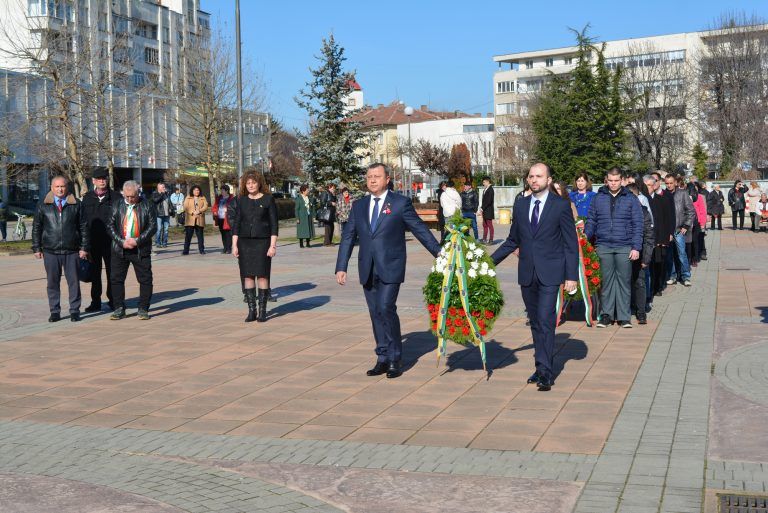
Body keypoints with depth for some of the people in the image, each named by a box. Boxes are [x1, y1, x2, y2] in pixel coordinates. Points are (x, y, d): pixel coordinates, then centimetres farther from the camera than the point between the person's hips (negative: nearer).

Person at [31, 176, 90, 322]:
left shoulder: (76, 205, 5)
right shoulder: (43, 206, 6)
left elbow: (84, 227, 6)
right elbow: (36, 228, 10)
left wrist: (84, 247, 1)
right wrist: (37, 248, 4)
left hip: (72, 251, -1)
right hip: (50, 251, 1)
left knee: (73, 281, 1)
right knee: (53, 282, 5)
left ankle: (74, 311, 10)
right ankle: (55, 311, 13)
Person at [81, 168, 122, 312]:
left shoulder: (116, 197, 0)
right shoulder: (87, 198, 8)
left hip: (111, 241, -2)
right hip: (93, 241, 2)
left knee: (112, 272, 5)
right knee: (94, 273, 7)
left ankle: (113, 300, 15)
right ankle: (95, 302, 14)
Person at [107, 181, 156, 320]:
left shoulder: (147, 206, 1)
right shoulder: (117, 206, 7)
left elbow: (153, 226, -4)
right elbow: (110, 226, 3)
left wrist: (137, 241, -13)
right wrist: (121, 242, -10)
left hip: (141, 250, -2)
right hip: (120, 249, 2)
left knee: (145, 280, 0)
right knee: (117, 279, 2)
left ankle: (143, 309, 11)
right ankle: (119, 309, 12)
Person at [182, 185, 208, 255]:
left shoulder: (203, 198, 13)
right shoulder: (188, 198, 10)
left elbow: (205, 206, 0)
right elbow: (185, 207, -1)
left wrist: (199, 211, -16)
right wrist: (192, 212, -15)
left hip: (200, 220, 1)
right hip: (190, 219, -1)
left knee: (200, 235, 4)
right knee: (188, 235, -3)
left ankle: (201, 250, 10)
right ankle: (186, 250, 0)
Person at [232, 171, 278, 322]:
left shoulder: (268, 199, 0)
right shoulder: (241, 201, 9)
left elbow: (274, 224, -2)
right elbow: (236, 223, 10)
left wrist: (273, 245, -9)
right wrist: (234, 245, 3)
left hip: (262, 242, -3)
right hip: (244, 242, 3)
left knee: (262, 275, -4)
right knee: (247, 276, 2)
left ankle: (262, 310, 3)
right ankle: (251, 310, 7)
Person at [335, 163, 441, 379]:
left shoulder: (401, 203, -1)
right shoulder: (359, 206, 11)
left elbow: (421, 230, 3)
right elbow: (348, 237, 11)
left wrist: (439, 254, 5)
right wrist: (341, 267, 4)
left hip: (390, 268, -5)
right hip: (367, 270, 5)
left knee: (386, 309, -15)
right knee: (376, 313, 7)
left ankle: (395, 359, -1)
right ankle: (383, 359, 16)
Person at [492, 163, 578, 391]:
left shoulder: (561, 206, -3)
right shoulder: (520, 205, 9)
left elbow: (571, 243, -2)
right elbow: (512, 241, 16)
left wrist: (571, 276, -8)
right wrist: (490, 261, 9)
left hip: (549, 274, -5)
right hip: (527, 273, 5)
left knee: (545, 321, -13)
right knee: (535, 322, 12)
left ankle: (545, 372, -11)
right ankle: (543, 366, 22)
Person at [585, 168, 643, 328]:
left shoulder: (631, 199, 4)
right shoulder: (598, 198, 8)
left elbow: (637, 224, 2)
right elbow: (591, 221, 10)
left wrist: (636, 247, -6)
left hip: (624, 248, -1)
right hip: (603, 247, 1)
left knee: (624, 281, 3)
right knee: (606, 281, 4)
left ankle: (624, 316, 9)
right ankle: (606, 314, 11)